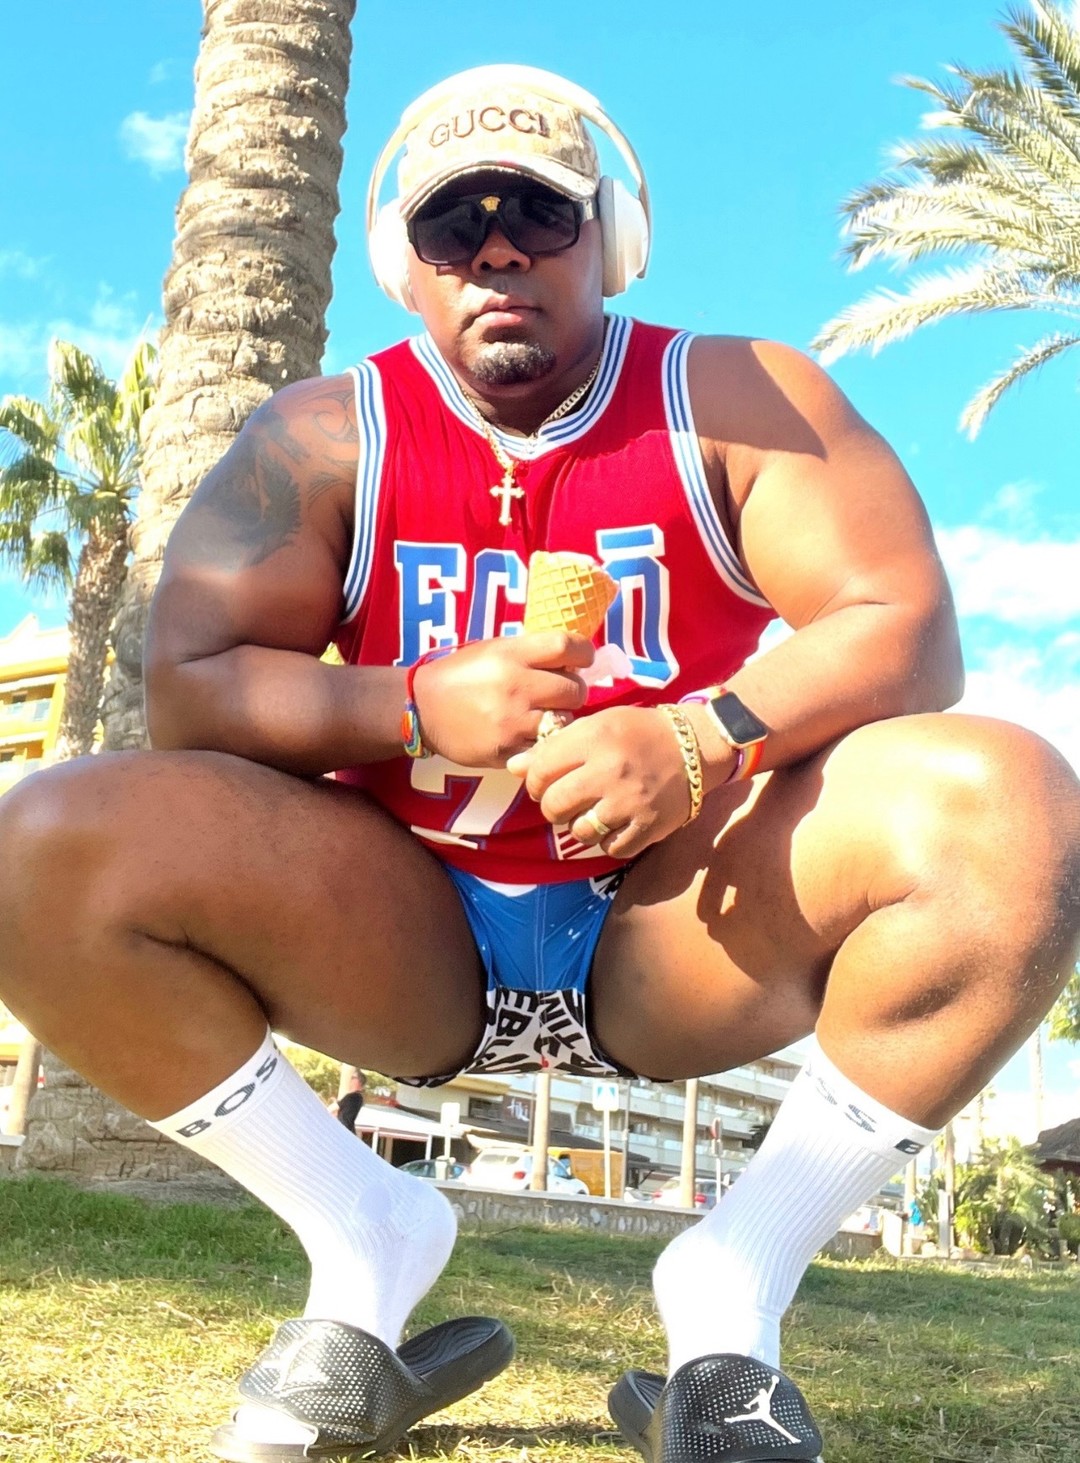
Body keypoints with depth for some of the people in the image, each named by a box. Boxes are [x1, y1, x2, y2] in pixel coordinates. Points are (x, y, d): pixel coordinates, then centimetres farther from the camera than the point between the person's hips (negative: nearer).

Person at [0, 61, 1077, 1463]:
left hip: (677, 929, 0)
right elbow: (186, 686, -6)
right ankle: (369, 1250, -3)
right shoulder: (326, 437, 1)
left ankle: (736, 1288, -10)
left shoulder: (740, 402, -1)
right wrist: (416, 709, -23)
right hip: (406, 942, 1)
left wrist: (705, 736, -29)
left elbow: (910, 636, -11)